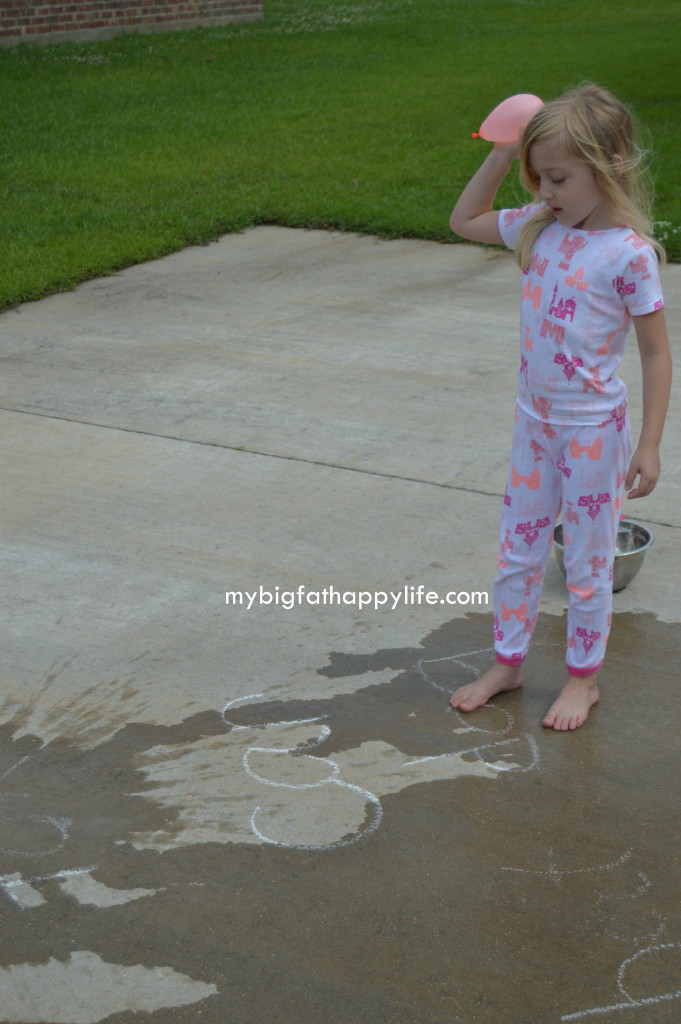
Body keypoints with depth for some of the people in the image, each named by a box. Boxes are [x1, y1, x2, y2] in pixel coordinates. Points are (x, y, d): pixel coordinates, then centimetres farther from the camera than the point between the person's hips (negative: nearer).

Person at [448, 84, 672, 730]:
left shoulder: (629, 252, -17)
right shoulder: (539, 229, 0)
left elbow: (655, 352, -12)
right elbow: (464, 221, 15)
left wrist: (649, 443, -12)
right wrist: (501, 155, 2)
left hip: (593, 430, -6)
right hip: (535, 420, 6)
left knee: (587, 561, 9)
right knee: (516, 550, 15)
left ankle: (583, 677, 27)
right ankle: (507, 662, 32)